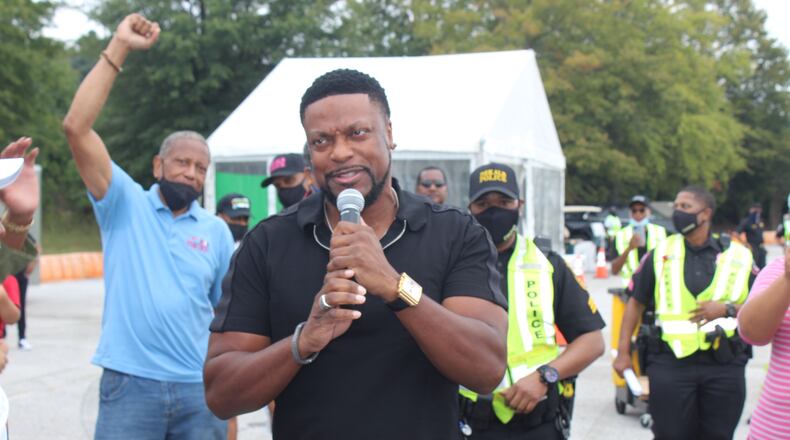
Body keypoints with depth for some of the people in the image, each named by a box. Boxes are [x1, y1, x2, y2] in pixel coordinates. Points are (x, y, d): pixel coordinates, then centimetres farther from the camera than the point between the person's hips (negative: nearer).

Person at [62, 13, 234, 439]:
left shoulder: (217, 231, 7)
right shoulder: (125, 205, 0)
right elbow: (76, 128, -10)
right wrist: (117, 49, -13)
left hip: (201, 389, 3)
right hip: (130, 385, -2)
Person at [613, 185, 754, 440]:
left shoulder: (739, 256, 5)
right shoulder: (661, 254, 7)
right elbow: (636, 303, 9)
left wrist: (728, 309, -12)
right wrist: (623, 351, 3)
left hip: (725, 365, 0)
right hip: (671, 363, 0)